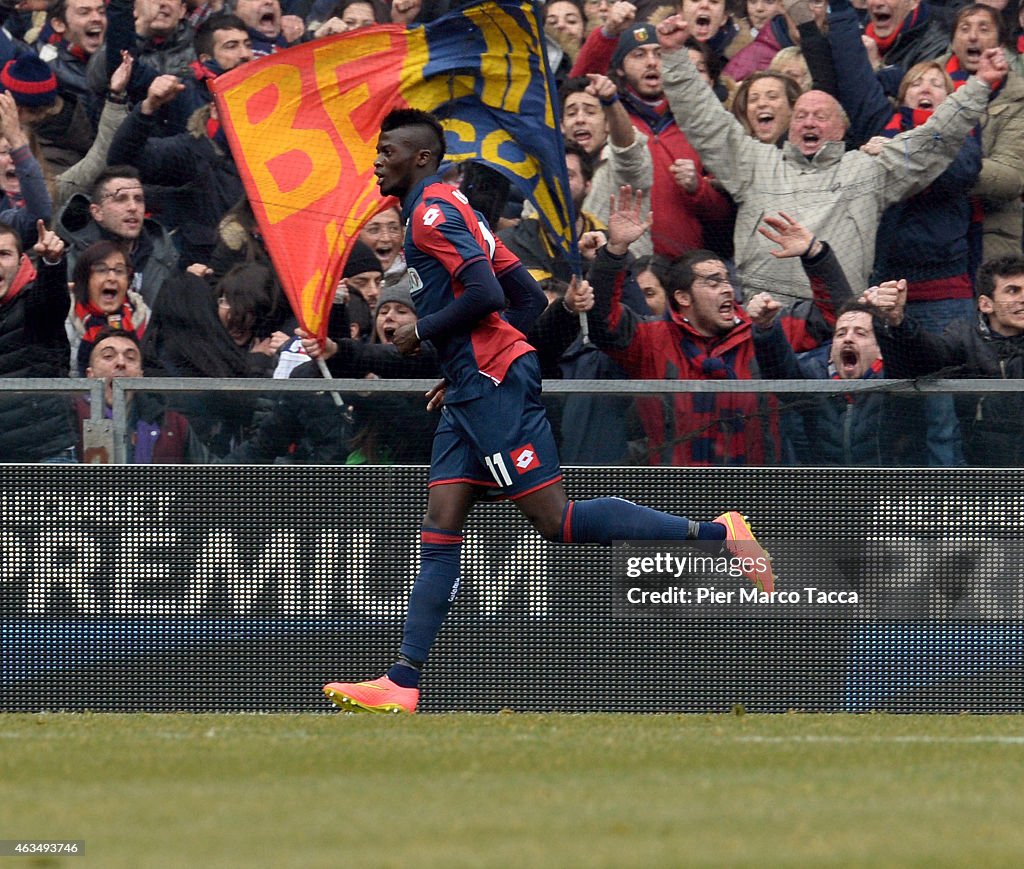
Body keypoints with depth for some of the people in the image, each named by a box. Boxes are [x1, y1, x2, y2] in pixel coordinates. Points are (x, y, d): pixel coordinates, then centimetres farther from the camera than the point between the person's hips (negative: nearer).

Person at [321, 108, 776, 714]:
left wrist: (421, 331, -8)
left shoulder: (433, 210, -9)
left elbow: (484, 295, -22)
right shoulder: (449, 209, 21)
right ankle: (404, 684, -2)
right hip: (473, 390, 10)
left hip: (493, 384, -10)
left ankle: (718, 534, -12)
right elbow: (529, 298, 22)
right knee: (440, 531, 3)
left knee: (555, 518, -12)